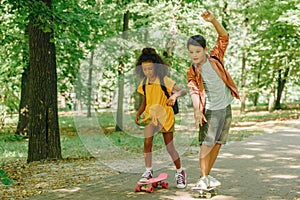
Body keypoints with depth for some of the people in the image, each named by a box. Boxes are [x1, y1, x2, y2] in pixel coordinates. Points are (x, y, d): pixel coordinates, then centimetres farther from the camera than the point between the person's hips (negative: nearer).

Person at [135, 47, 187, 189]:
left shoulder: (164, 80, -12)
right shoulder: (144, 83, 4)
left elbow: (183, 91, -23)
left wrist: (175, 95, -44)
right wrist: (138, 114, 2)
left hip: (165, 116, -3)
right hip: (150, 115, 4)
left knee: (170, 147, 4)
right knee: (147, 142, -17)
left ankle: (180, 172, 23)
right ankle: (148, 171, -3)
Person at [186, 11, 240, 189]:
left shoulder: (215, 58, -2)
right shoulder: (192, 72, -7)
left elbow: (224, 37, -6)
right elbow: (194, 90, -22)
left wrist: (213, 20, -22)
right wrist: (197, 109, -38)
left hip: (226, 107, 4)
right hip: (210, 110, -3)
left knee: (218, 144, 10)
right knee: (207, 144, -10)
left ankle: (208, 175, 22)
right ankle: (203, 178, -3)